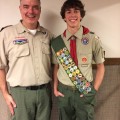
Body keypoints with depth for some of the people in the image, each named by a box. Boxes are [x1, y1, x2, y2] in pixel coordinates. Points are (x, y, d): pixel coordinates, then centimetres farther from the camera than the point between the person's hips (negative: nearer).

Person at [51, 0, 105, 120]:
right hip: (63, 91, 2)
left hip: (85, 92, -2)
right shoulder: (57, 42, -4)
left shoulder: (93, 39, -11)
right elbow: (56, 66, 5)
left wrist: (94, 90, -6)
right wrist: (55, 88, -1)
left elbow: (100, 67, -2)